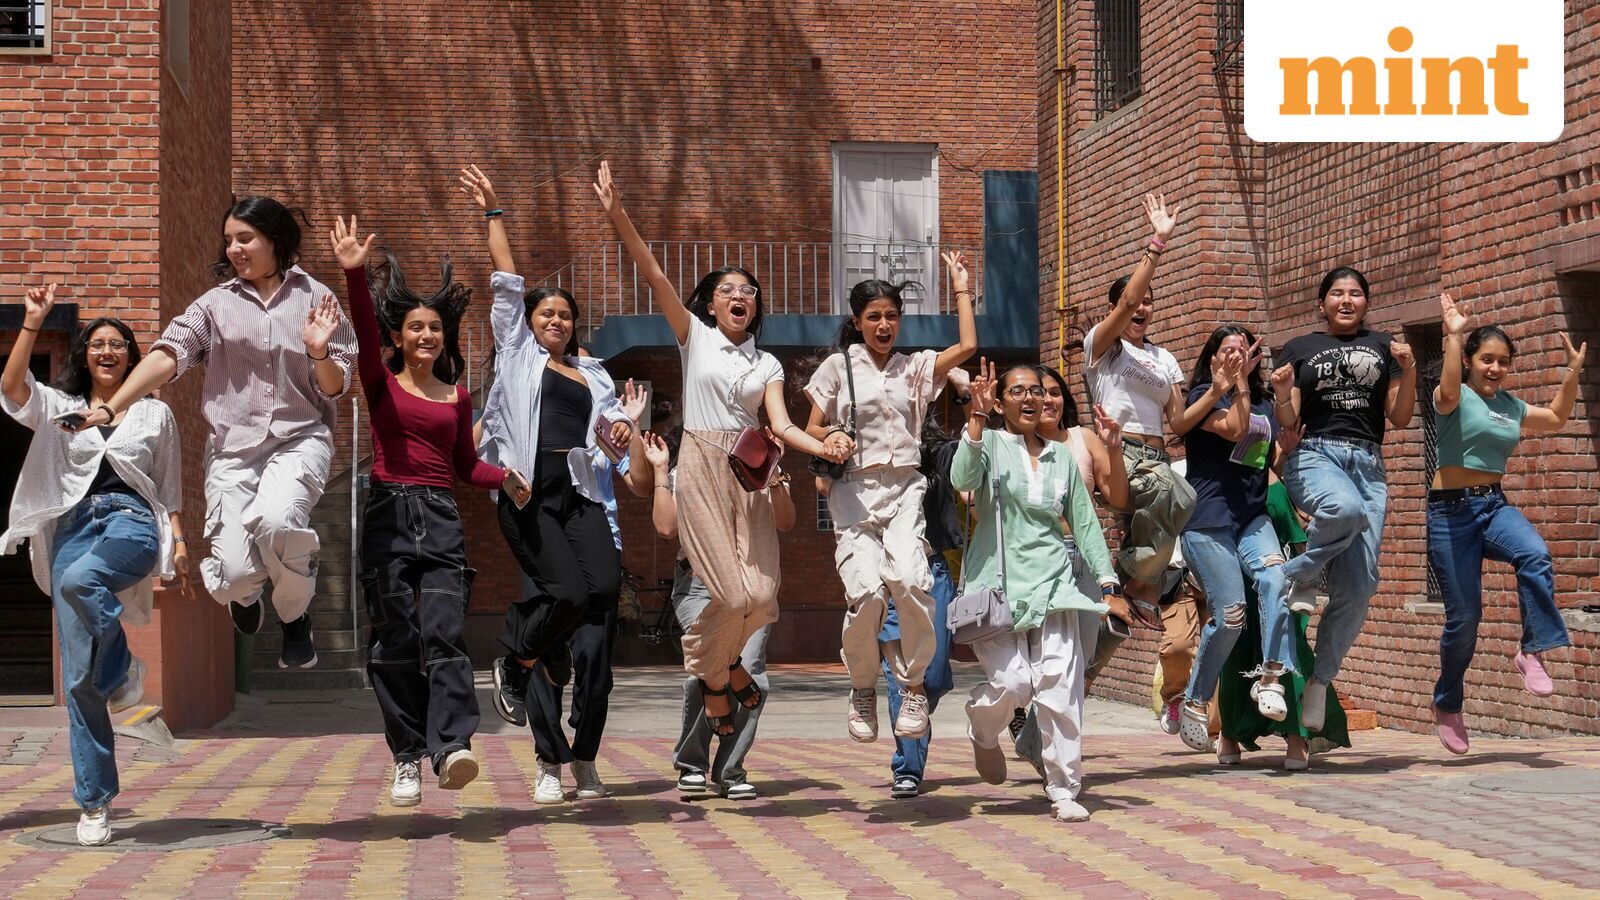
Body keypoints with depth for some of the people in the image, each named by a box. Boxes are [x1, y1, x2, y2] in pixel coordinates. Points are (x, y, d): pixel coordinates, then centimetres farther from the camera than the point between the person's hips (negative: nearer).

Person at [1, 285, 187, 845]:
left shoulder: (156, 414, 16)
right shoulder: (58, 407, 16)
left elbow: (169, 489, 17)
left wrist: (179, 544, 4)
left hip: (132, 523, -2)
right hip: (74, 525, 2)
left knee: (80, 579, -40)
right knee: (79, 677, -6)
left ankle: (122, 669, -14)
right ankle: (94, 803, -1)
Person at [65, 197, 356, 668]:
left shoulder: (313, 297, 6)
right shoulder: (217, 303, 7)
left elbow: (335, 387, 7)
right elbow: (167, 355, -6)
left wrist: (318, 353, -15)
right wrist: (110, 408, -19)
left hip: (299, 438, -1)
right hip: (232, 447, 1)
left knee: (275, 520, -34)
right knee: (234, 575, -14)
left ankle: (295, 617, -2)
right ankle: (246, 594, 29)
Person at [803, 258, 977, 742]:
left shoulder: (915, 367, 16)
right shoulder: (838, 366, 11)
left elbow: (968, 345, 5)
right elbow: (812, 430, 11)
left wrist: (961, 285, 13)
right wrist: (832, 439, -12)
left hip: (904, 489, 1)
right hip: (855, 490, -1)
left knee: (909, 579, -26)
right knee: (866, 589, -22)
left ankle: (913, 684, -8)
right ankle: (862, 688, 2)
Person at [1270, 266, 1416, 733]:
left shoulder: (1383, 345, 17)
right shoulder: (1300, 348, 13)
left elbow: (1399, 419, 12)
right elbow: (1288, 423, 8)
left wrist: (1408, 370, -3)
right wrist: (1281, 393, -13)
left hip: (1368, 463, 3)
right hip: (1315, 454, -3)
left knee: (1358, 586, -9)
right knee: (1346, 508, -40)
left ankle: (1319, 681, 4)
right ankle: (1297, 577, -14)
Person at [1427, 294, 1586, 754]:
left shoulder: (1511, 406, 14)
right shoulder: (1455, 398, -5)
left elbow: (1557, 418, 28)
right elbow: (1448, 392, -30)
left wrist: (1572, 372, 18)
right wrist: (1453, 336, -33)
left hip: (1495, 505, 5)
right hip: (1452, 509, -5)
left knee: (1535, 555, -30)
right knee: (1464, 615, -4)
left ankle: (1532, 653, -20)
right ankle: (1447, 705, 16)